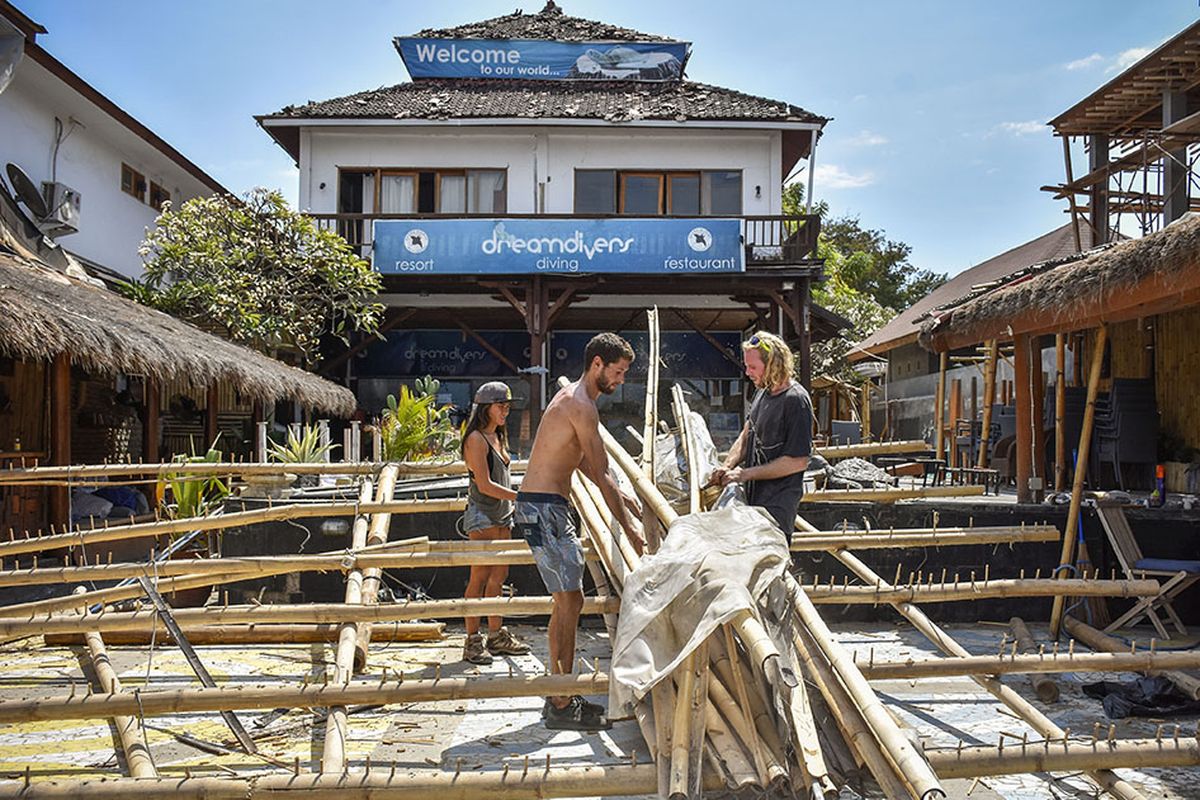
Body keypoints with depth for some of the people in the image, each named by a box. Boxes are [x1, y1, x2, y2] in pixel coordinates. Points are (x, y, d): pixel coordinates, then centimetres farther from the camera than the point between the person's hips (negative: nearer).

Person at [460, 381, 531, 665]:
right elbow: (485, 485, -17)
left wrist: (510, 509, 18)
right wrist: (521, 496, -20)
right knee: (480, 576, -6)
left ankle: (496, 636, 18)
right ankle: (472, 641, -2)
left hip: (502, 515, 9)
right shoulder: (476, 439, -12)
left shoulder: (497, 437, 16)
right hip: (482, 515, -9)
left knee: (499, 575, 11)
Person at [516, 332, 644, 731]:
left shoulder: (573, 397, 18)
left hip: (547, 507, 11)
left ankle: (560, 695, 22)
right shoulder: (581, 406, -15)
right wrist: (628, 527, -9)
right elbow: (600, 474, -14)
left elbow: (588, 463, 26)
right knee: (569, 600, -8)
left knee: (566, 601, 14)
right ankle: (561, 708, -3)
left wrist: (621, 496, 27)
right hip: (543, 507, -11)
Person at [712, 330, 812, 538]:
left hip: (777, 504, -8)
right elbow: (745, 437, 18)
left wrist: (746, 474, -14)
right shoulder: (762, 392, 10)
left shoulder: (796, 400, -15)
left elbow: (798, 462, -18)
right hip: (753, 494, 8)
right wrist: (727, 467, -2)